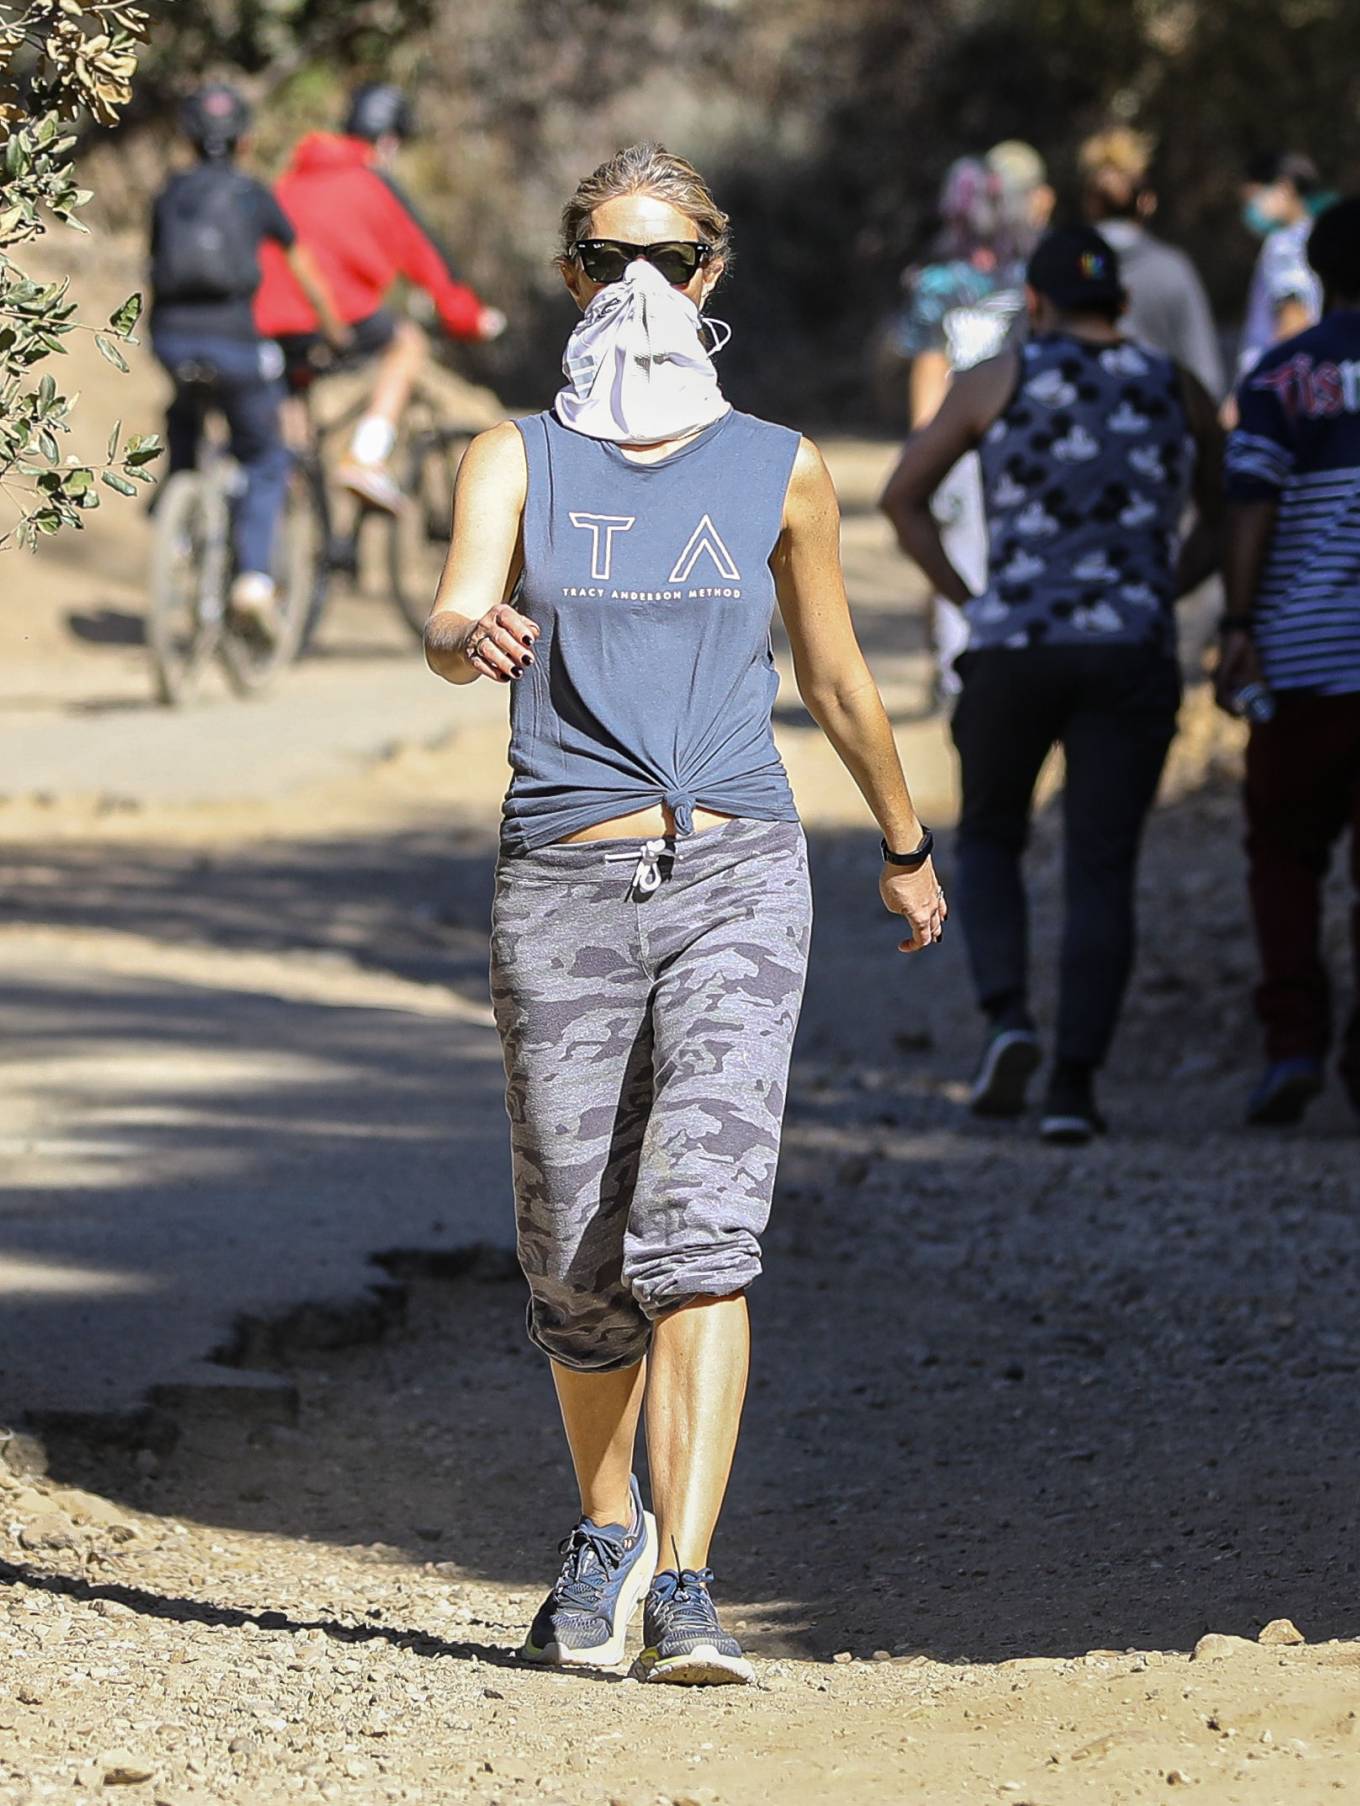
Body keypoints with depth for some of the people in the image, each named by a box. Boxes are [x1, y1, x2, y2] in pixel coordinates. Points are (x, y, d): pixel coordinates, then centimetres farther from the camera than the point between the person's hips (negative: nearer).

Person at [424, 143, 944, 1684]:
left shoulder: (778, 471, 9)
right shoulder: (517, 458, 7)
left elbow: (836, 683, 21)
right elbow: (450, 620, -12)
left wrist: (906, 848, 30)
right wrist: (472, 637, -36)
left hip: (736, 875, -1)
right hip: (561, 880, 1)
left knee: (699, 1224, -17)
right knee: (576, 1260, 7)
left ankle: (683, 1590, -22)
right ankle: (604, 1536, 33)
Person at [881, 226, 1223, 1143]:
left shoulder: (996, 381, 5)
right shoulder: (1181, 392, 11)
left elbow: (902, 498, 9)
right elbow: (1222, 518, 23)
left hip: (1013, 650, -1)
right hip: (1134, 656, 1)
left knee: (990, 840, 18)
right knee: (1102, 874, 3)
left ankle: (1008, 1016, -6)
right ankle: (1075, 1081, -10)